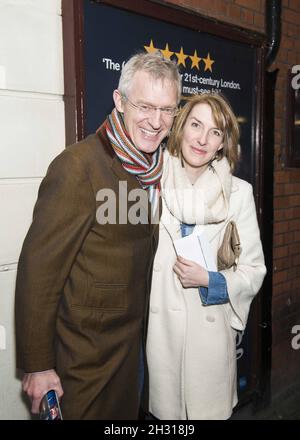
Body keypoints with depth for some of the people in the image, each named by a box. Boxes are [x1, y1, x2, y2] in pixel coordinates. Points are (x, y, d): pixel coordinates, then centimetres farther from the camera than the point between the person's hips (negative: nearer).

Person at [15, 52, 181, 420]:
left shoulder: (155, 168, 2)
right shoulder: (79, 166, -23)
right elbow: (38, 269, -21)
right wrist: (37, 365, -16)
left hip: (133, 340, 7)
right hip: (85, 354, -7)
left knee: (128, 413, 25)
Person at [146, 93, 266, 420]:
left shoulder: (238, 193, -5)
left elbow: (253, 272, -1)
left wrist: (209, 281, -17)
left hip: (211, 329, 0)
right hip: (159, 328, 1)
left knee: (209, 411, 15)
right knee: (164, 411, 16)